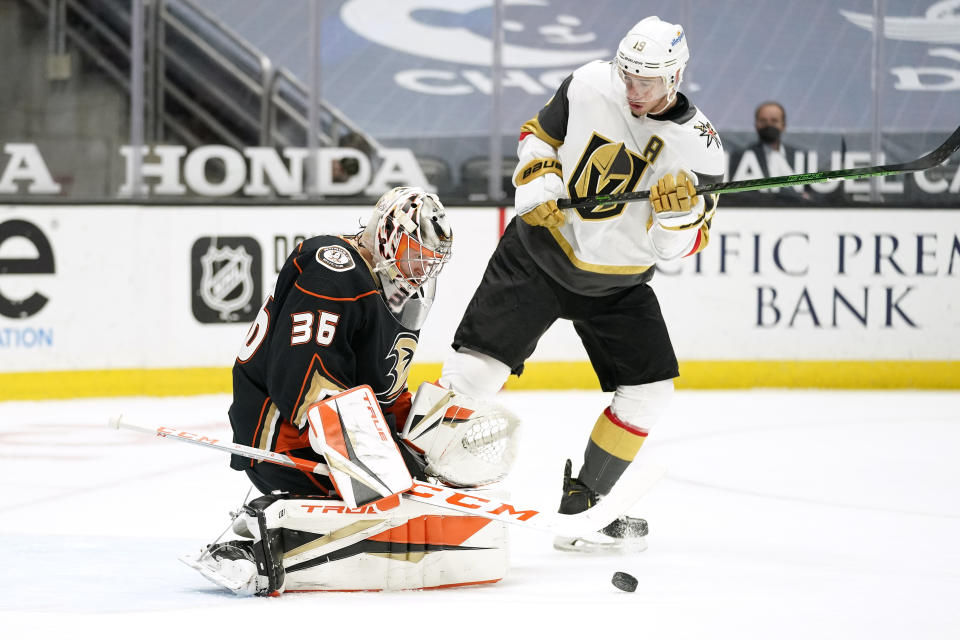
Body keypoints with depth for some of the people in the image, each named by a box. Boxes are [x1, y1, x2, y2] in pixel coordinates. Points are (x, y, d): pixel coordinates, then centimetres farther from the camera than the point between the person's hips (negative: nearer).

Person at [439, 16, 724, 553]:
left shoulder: (698, 147, -14)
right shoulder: (589, 87, -12)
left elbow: (680, 247, -13)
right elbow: (541, 132, 6)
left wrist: (680, 210, -34)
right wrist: (538, 176, -12)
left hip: (618, 282, 2)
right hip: (539, 254, -1)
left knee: (650, 391, -4)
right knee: (477, 369, -12)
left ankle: (584, 498, 11)